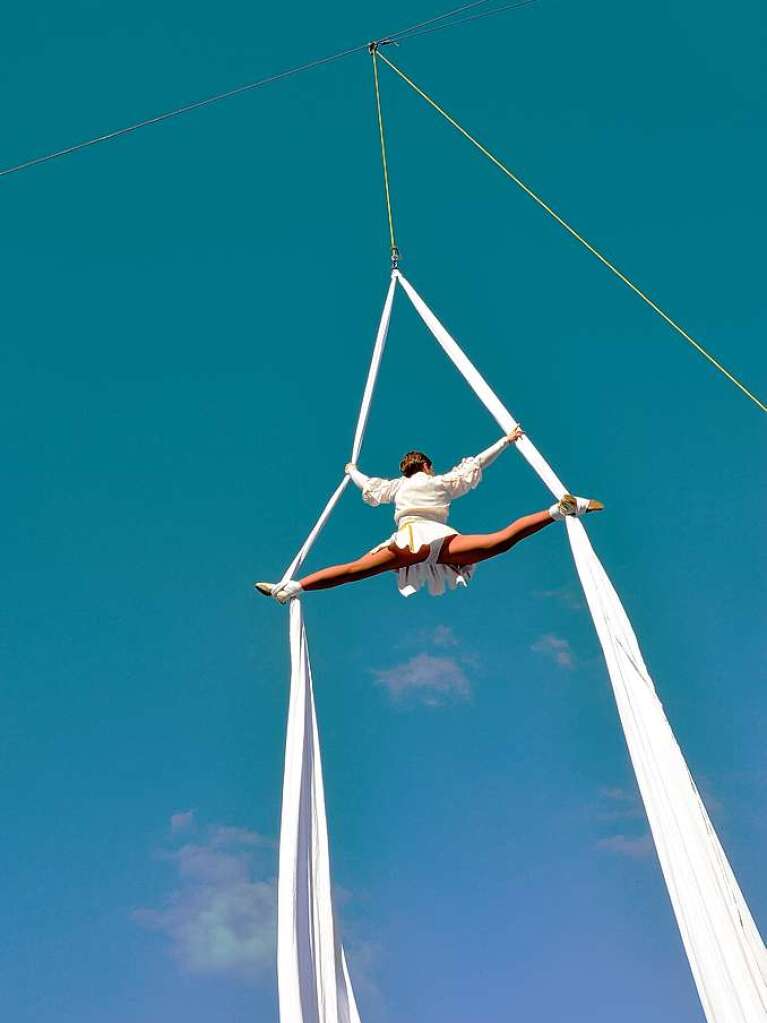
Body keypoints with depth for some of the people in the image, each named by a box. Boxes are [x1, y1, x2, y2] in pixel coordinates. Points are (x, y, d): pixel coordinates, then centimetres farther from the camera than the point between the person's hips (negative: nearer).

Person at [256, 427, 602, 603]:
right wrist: (507, 440, 43)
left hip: (408, 540, 1)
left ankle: (291, 587, -16)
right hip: (441, 538, -1)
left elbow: (369, 487, 47)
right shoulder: (444, 481, 29)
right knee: (500, 541, -15)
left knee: (352, 570, -7)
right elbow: (477, 463, 34)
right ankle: (561, 508, -29)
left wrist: (352, 471, 68)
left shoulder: (398, 485, 32)